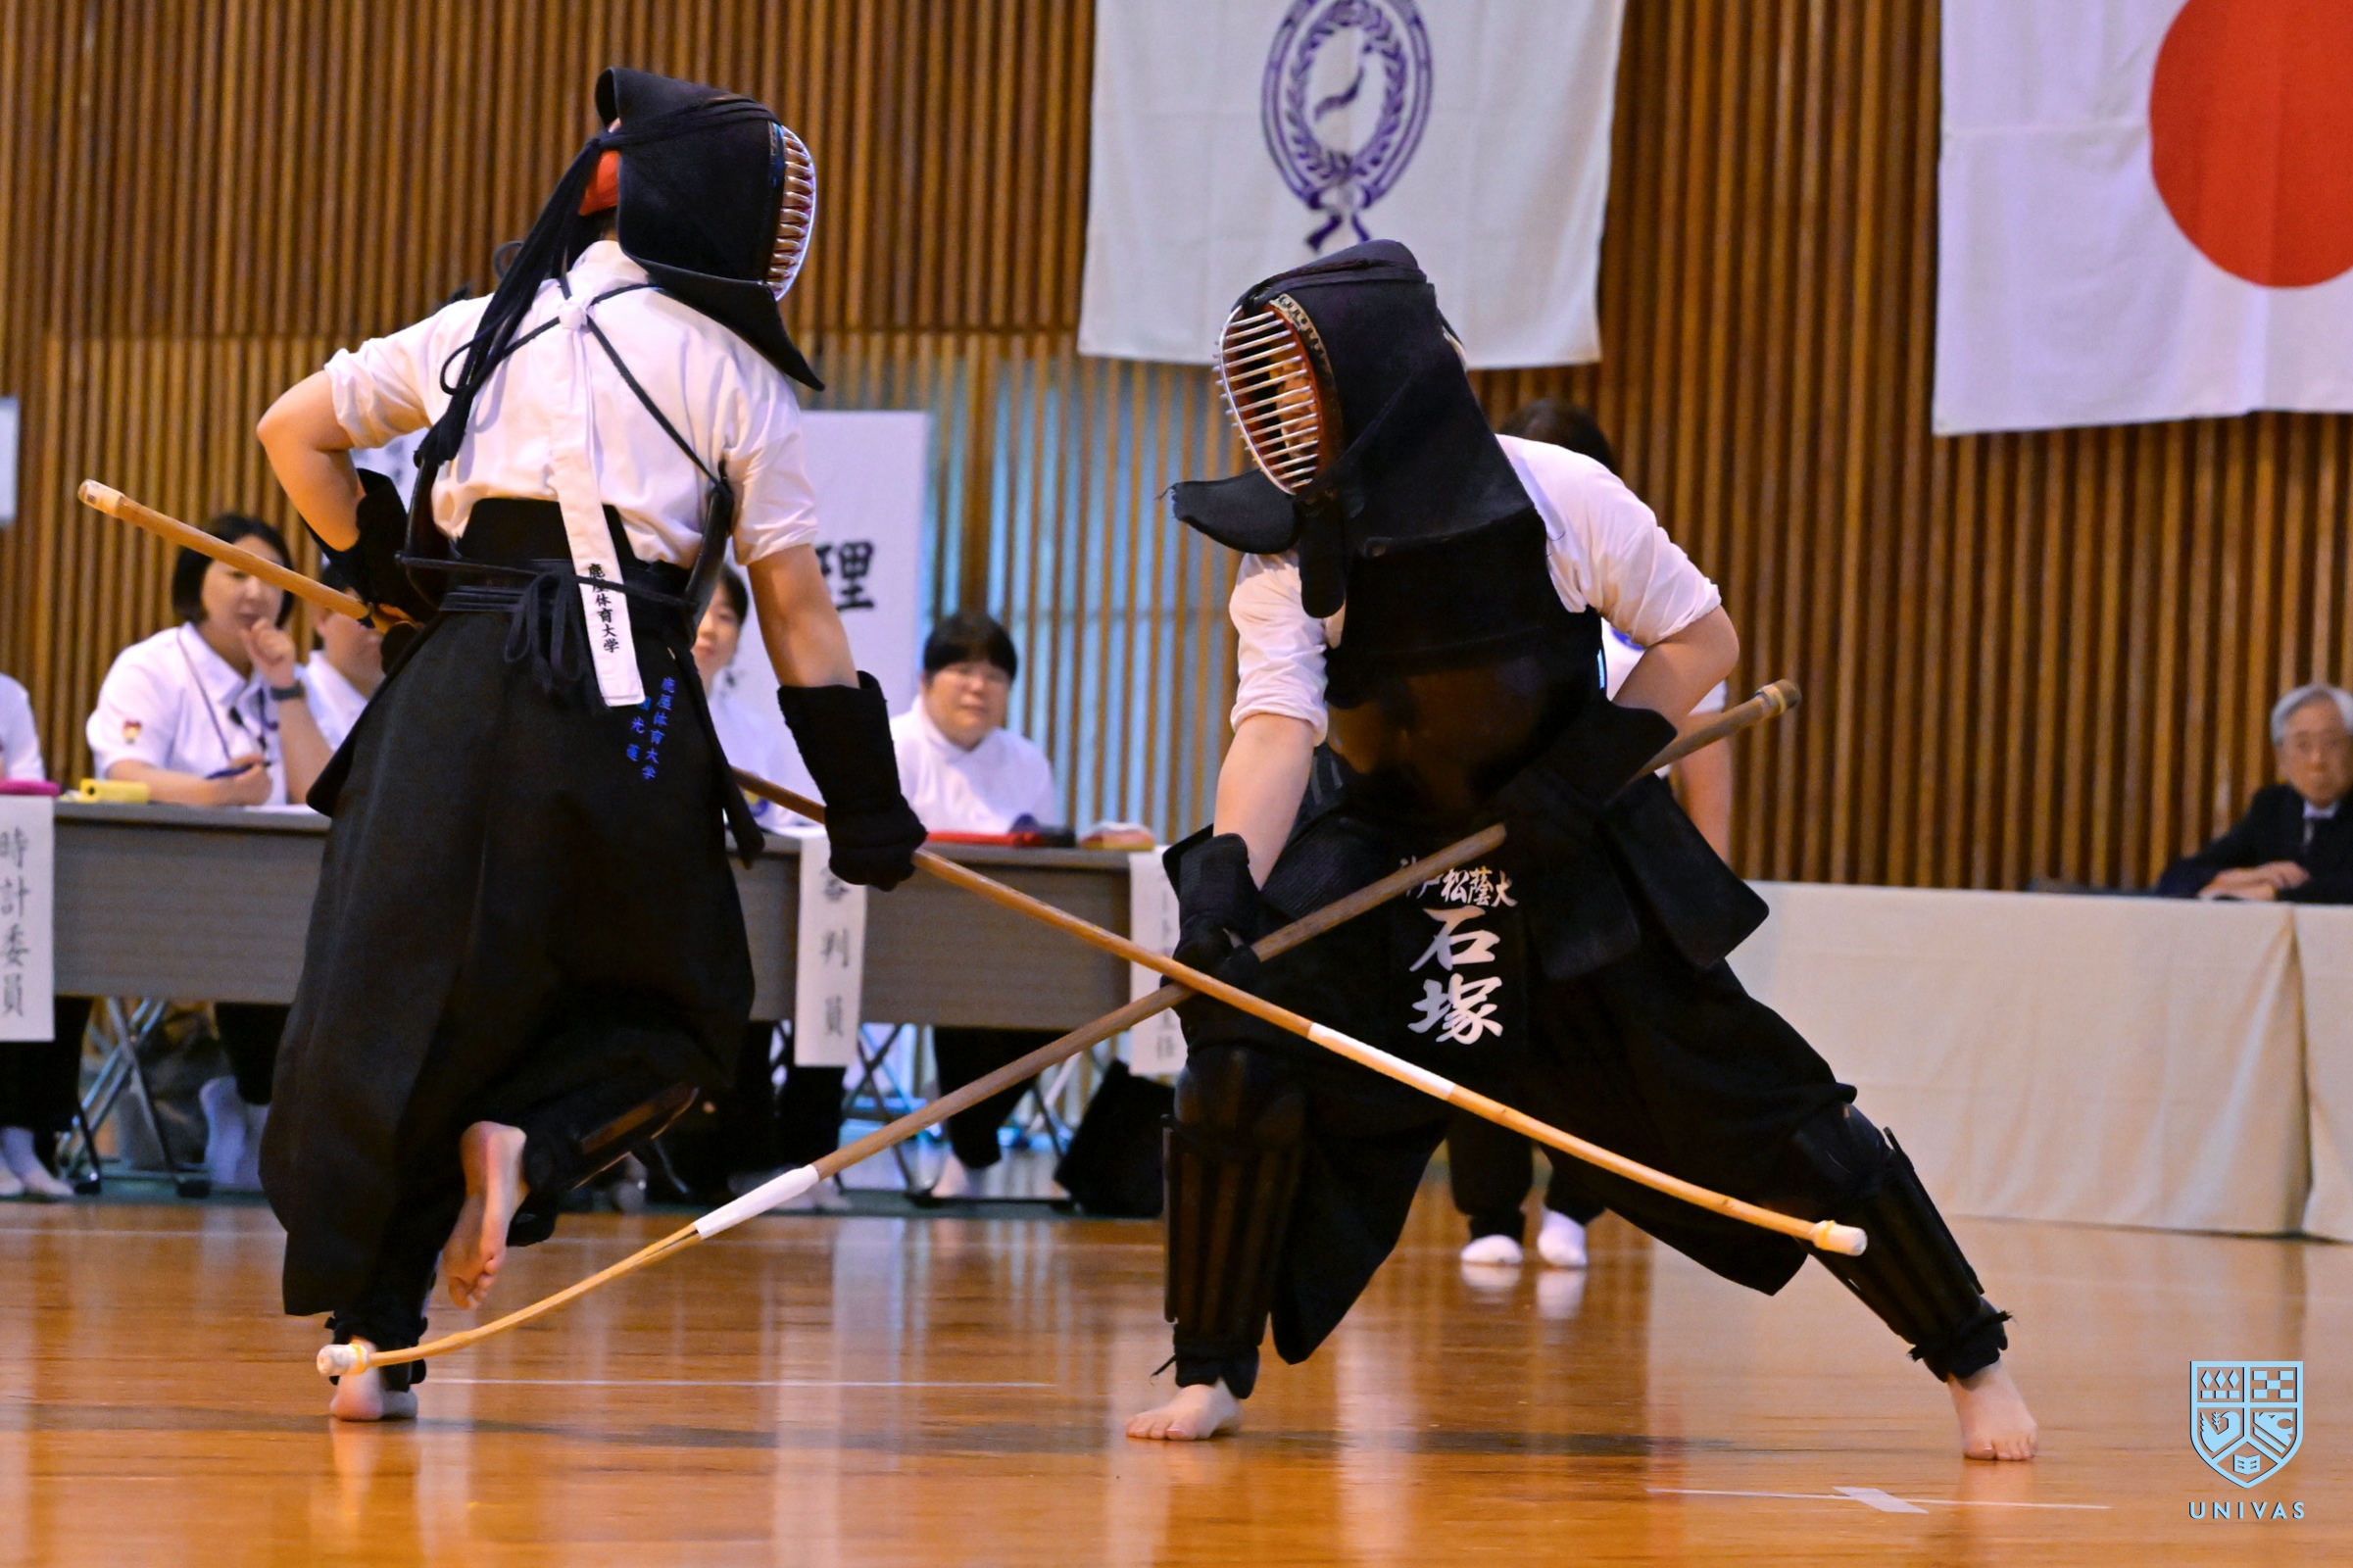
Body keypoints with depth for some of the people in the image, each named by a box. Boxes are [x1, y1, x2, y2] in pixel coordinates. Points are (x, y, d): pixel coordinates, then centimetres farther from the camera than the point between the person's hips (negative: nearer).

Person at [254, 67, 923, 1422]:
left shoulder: (483, 331, 13)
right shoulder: (733, 372, 5)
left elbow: (295, 432, 20)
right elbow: (796, 604, 4)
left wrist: (384, 573, 28)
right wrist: (866, 803, 10)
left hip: (450, 698, 2)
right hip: (620, 710, -2)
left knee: (395, 1010, 5)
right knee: (676, 1007, 17)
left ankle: (376, 1339, -1)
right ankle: (524, 1136, -10)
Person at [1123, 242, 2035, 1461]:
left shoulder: (1558, 498, -19)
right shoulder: (1288, 549, -13)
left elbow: (1702, 640, -8)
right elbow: (1275, 727, -23)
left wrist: (1586, 774, -21)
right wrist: (1224, 887, -40)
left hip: (1578, 856, -2)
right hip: (1373, 855, 2)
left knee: (1751, 1108, -2)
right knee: (1243, 1056, -20)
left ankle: (1972, 1358, 13)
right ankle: (1211, 1372, -4)